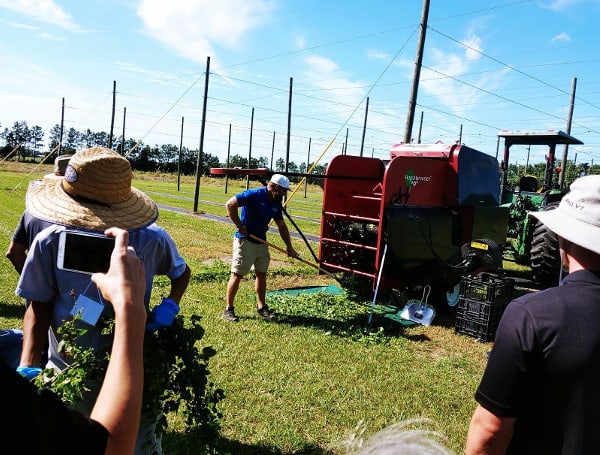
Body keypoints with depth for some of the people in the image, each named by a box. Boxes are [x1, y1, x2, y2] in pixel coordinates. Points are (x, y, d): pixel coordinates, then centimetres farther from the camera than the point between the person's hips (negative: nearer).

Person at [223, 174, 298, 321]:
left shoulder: (277, 204, 5)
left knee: (261, 274, 12)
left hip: (261, 242, 8)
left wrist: (289, 247, 11)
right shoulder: (255, 194, -18)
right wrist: (240, 226, -20)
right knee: (237, 275, -2)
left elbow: (282, 226, 14)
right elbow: (230, 205, -21)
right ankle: (228, 309, 8)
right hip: (244, 241, -7)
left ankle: (261, 307, 24)